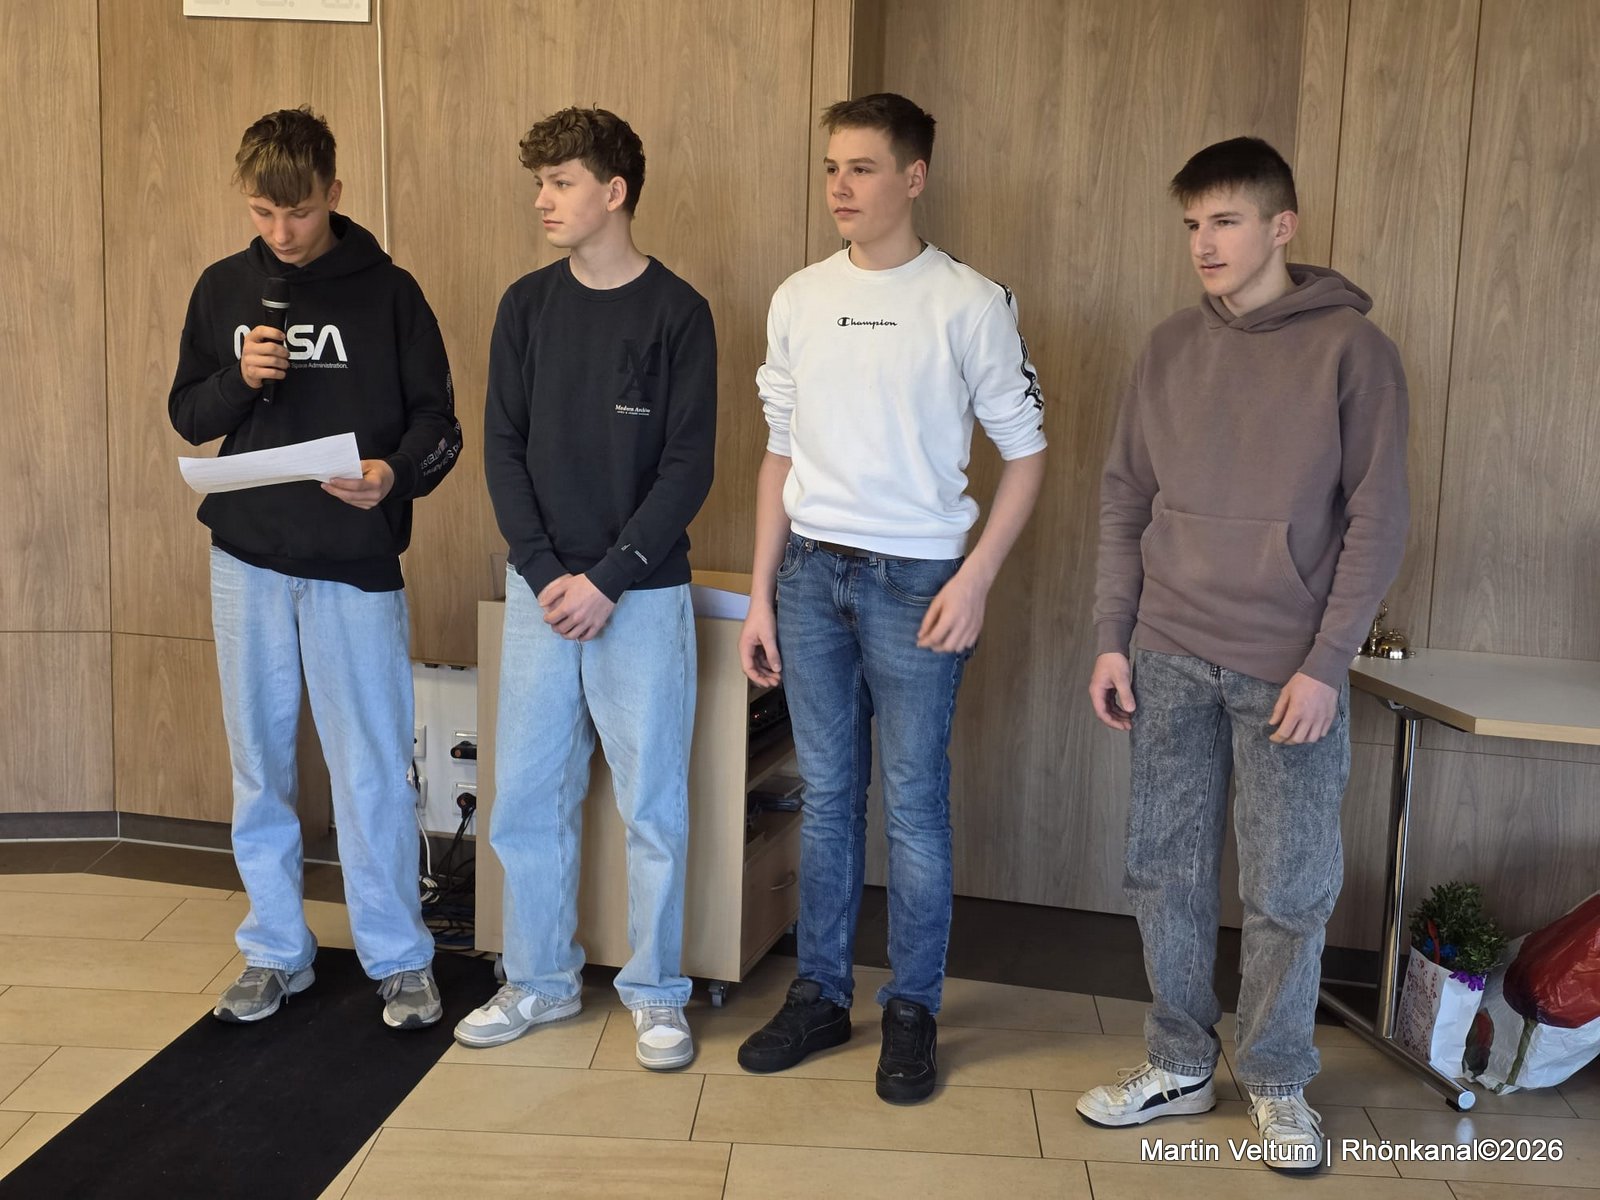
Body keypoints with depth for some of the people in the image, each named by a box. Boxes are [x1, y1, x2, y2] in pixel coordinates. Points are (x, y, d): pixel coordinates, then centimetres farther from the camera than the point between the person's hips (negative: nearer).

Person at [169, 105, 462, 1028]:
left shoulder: (388, 292, -3)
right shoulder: (223, 288, 7)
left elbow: (439, 422, -4)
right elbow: (188, 417, 10)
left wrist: (397, 475, -24)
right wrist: (241, 380, -11)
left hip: (355, 565, -3)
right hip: (248, 561, 4)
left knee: (373, 769, 0)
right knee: (261, 765, 11)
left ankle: (400, 958, 15)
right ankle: (276, 951, 26)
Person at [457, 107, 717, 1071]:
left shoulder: (678, 312, -5)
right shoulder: (528, 306, 7)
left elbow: (689, 466, -8)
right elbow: (503, 448, 4)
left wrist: (606, 578, -14)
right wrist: (544, 572, -8)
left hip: (642, 593, -4)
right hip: (541, 587, 4)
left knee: (653, 807, 3)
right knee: (528, 799, 9)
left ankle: (657, 995, 20)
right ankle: (541, 981, 27)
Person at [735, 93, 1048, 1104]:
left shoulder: (970, 303, -5)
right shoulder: (800, 300, 8)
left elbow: (1026, 453, -2)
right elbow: (783, 455, 12)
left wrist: (975, 580, -13)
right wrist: (760, 596, 8)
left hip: (915, 581, -4)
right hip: (811, 572, 4)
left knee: (914, 805, 3)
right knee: (827, 797, 12)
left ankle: (914, 1012, 19)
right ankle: (821, 995, 25)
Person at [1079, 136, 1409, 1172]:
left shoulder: (1353, 348, -5)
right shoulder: (1172, 349, 7)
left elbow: (1376, 521, -7)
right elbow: (1126, 500, 9)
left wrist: (1326, 664, -12)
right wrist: (1113, 639, 4)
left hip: (1289, 670, -3)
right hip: (1172, 662, 4)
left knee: (1289, 892, 5)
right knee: (1168, 873, 10)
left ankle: (1278, 1082, 26)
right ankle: (1181, 1064, 28)